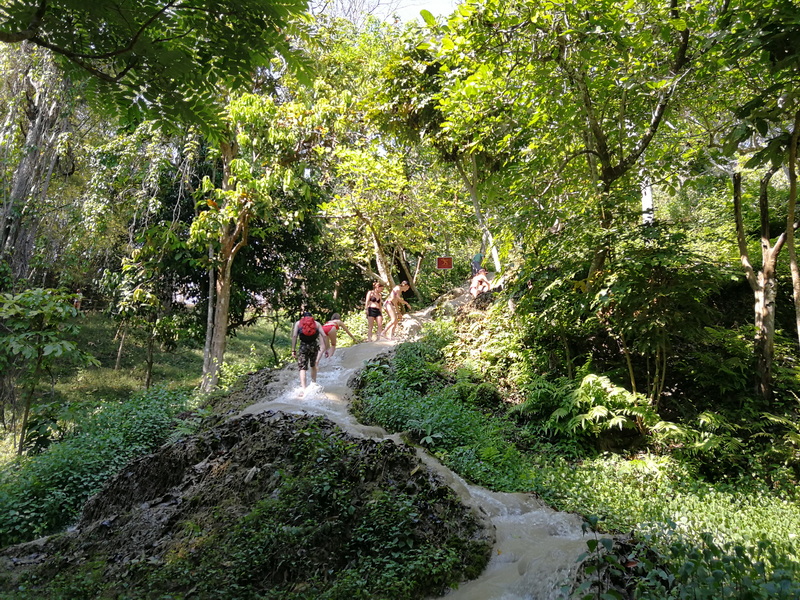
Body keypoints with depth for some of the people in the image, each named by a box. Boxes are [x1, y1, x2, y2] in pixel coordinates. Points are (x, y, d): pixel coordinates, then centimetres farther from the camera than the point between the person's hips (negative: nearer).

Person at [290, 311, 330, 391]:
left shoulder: (298, 323, 14)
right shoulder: (317, 323, 16)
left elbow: (294, 336, 2)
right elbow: (324, 336, 4)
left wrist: (293, 350, 1)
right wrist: (326, 349, 6)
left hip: (303, 346, -1)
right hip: (314, 345, 2)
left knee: (302, 368, -1)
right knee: (313, 366, 25)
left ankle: (303, 388, -16)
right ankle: (314, 382, 24)